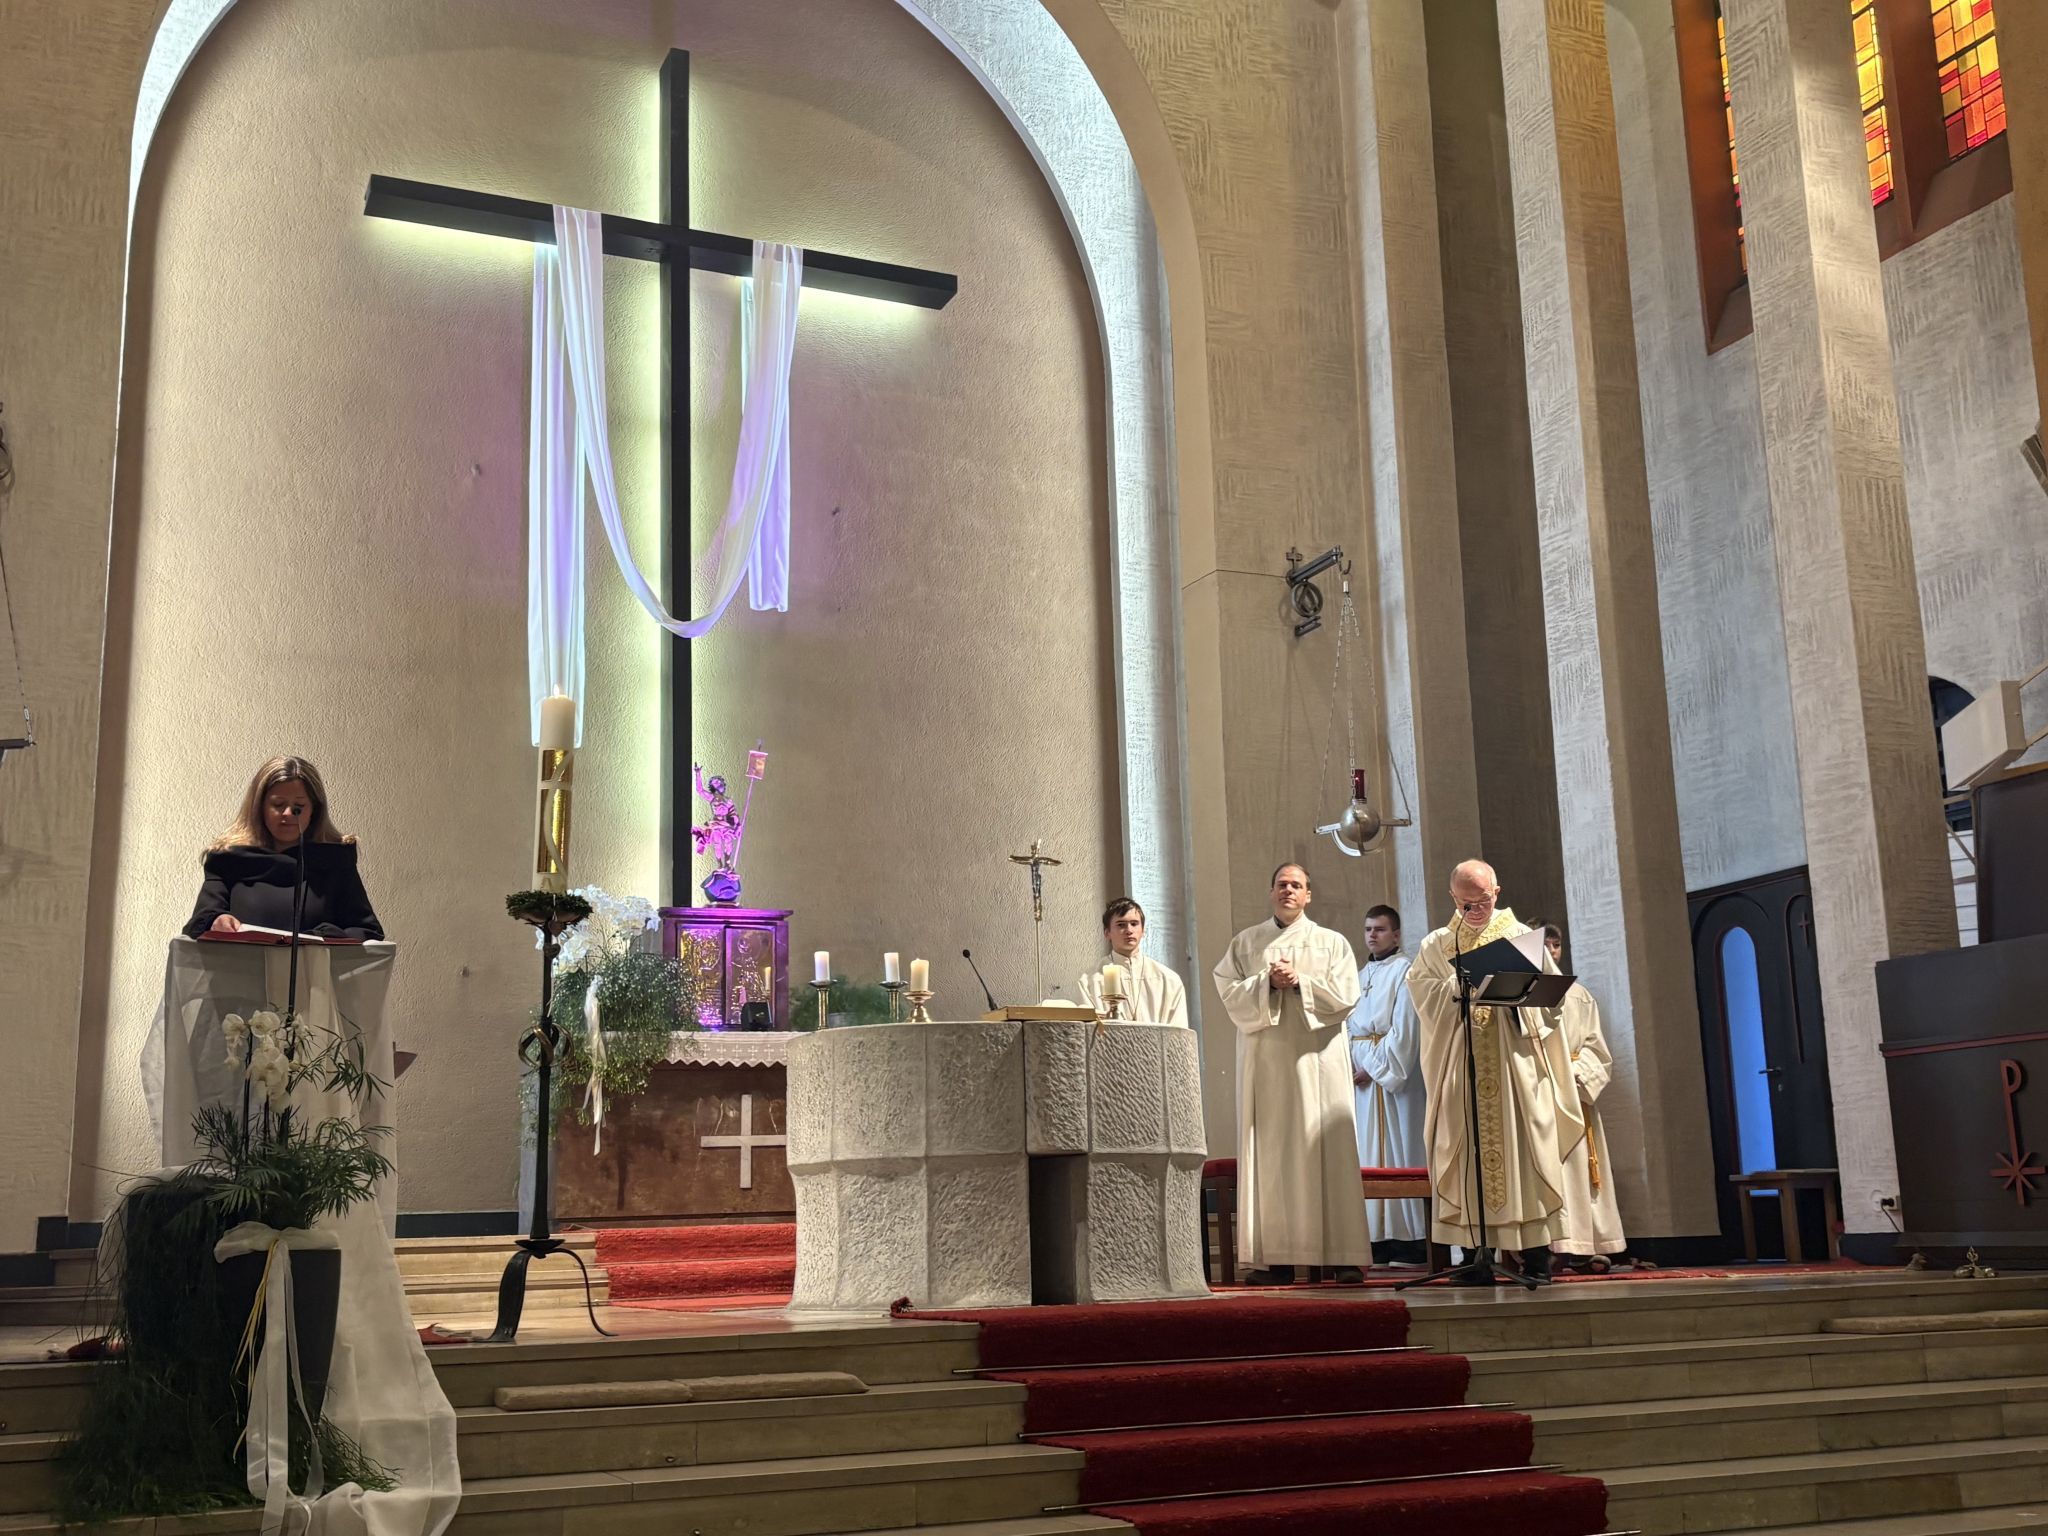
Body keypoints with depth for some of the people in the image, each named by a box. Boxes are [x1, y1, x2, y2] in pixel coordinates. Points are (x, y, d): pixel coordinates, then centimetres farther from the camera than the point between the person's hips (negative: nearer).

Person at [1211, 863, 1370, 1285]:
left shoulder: (1331, 943, 12)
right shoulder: (1245, 943, 15)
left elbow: (1345, 996, 0)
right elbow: (1230, 993, 3)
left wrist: (1300, 981, -9)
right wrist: (1268, 983, -11)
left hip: (1318, 1059, -1)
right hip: (1265, 1060, 1)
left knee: (1330, 1153, -6)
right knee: (1270, 1155, -4)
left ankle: (1344, 1254, -6)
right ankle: (1275, 1257, -3)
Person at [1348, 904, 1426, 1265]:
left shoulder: (1404, 971, -3)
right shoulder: (1361, 976, 19)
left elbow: (1404, 1029, -12)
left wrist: (1375, 1068, -15)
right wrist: (1348, 1064, -1)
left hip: (1392, 1072, -7)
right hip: (1361, 1073, 7)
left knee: (1397, 1151, -7)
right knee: (1367, 1155, 4)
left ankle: (1408, 1242, -5)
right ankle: (1378, 1240, 6)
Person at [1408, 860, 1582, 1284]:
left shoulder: (1521, 937, 10)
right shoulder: (1437, 945, 13)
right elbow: (1418, 984, 1)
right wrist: (1459, 987, -13)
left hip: (1514, 1059, -1)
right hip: (1462, 1061, 1)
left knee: (1523, 1151, -5)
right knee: (1470, 1155, -3)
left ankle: (1536, 1256, -3)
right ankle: (1478, 1256, -1)